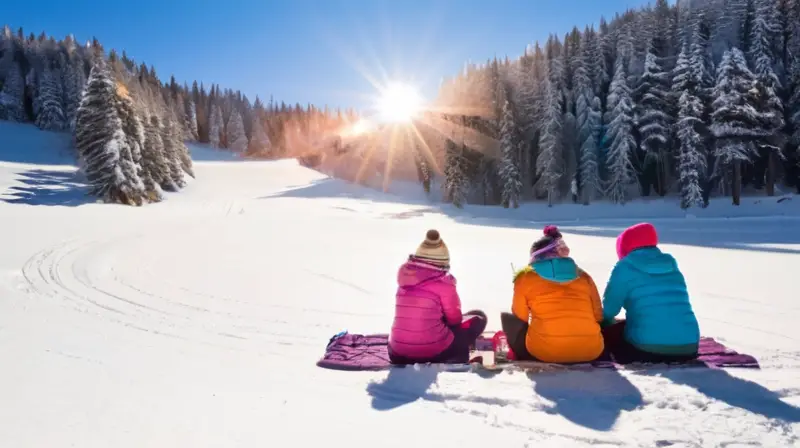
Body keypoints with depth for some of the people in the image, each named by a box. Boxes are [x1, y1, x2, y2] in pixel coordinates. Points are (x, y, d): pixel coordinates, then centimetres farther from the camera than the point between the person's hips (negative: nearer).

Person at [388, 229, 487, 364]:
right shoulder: (443, 282, -10)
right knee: (478, 317, 13)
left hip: (398, 353, 6)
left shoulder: (405, 274, 6)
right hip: (433, 350, -5)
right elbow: (455, 319, 1)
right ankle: (455, 361, 6)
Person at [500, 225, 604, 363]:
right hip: (591, 351, 3)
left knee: (507, 317, 21)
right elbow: (598, 316, 17)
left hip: (544, 352, -3)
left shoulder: (526, 276, 8)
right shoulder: (583, 275, 16)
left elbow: (520, 318, 14)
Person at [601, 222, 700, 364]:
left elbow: (609, 309, 2)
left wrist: (604, 323, 25)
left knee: (608, 330, 20)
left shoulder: (625, 266, 0)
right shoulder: (671, 265, 17)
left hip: (646, 349, -6)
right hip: (688, 348, 6)